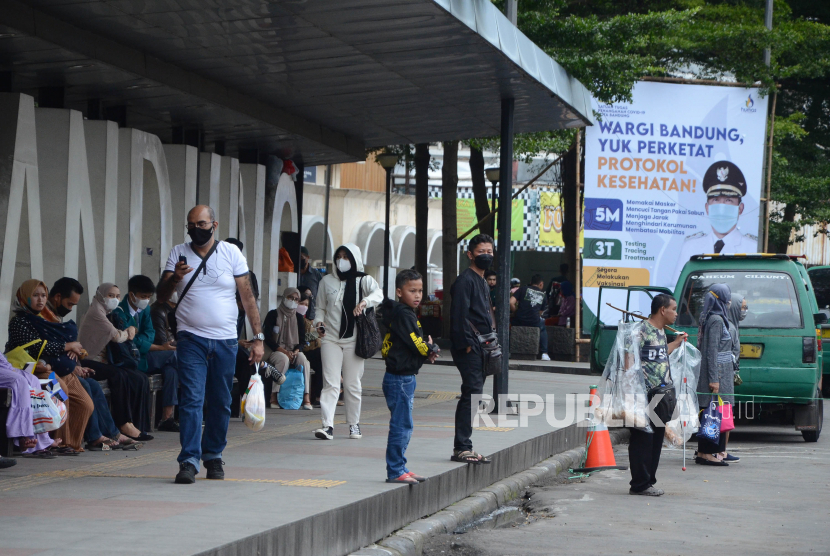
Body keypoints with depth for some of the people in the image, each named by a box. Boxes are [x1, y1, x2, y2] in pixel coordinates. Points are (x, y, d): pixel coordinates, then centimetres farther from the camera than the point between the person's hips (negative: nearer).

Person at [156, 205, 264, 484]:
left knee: (220, 403, 7)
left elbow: (248, 297, 3)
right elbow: (161, 295, 2)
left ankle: (213, 456, 20)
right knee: (192, 399, -11)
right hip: (191, 338, -1)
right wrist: (175, 278, -20)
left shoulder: (231, 253, 4)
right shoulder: (178, 254, 6)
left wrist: (258, 337, -3)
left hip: (225, 340, 1)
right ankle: (189, 461, -14)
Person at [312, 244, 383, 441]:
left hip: (354, 340, -1)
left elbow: (378, 294, -19)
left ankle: (354, 424, 18)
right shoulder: (327, 281, 9)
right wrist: (319, 321, -3)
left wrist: (365, 302, -40)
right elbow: (321, 307, 19)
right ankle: (327, 425, -15)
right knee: (330, 382, -8)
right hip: (330, 338, 1)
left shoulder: (364, 281, 2)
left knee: (353, 384, 5)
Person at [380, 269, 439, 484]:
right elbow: (417, 345, -19)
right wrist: (431, 349, -1)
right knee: (401, 424, -7)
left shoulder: (405, 313, 16)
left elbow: (415, 344, 16)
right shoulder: (403, 315, -16)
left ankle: (400, 468, 22)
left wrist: (428, 351, -2)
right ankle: (395, 471, -4)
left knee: (404, 425, 16)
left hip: (405, 378, 11)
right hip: (400, 379, -11)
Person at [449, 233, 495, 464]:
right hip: (469, 349, -10)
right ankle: (462, 447, -13)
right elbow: (459, 315, -17)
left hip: (480, 348, 10)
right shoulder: (465, 280, -9)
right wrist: (466, 344, -19)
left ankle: (463, 447, 14)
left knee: (472, 396, 10)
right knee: (472, 394, -13)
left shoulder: (482, 281, 22)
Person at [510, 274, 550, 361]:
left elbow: (511, 302, -4)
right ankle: (544, 353, 26)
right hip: (534, 323, 1)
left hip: (519, 322, -1)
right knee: (543, 327, 35)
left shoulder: (523, 289, 9)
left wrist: (515, 313, 12)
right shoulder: (543, 295, 15)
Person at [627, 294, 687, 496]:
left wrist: (676, 343, 35)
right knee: (642, 439, -5)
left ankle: (648, 481, 19)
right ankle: (640, 484, -1)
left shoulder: (661, 331, 16)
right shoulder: (641, 331, -13)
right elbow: (629, 357, -18)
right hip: (644, 395, -10)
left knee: (656, 439, 12)